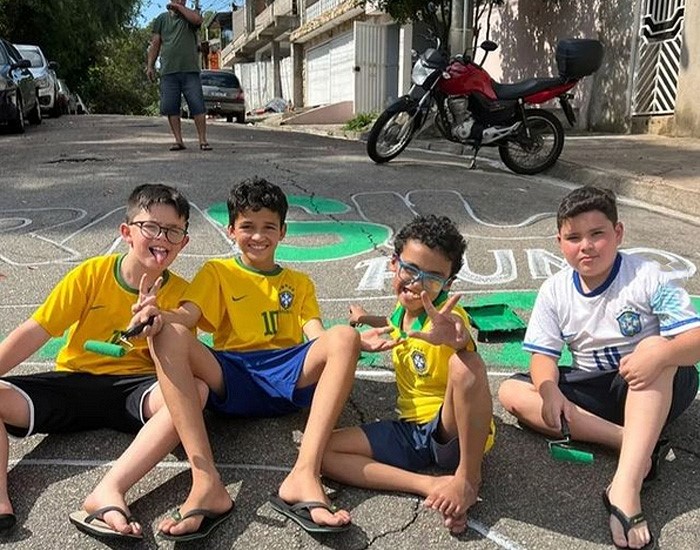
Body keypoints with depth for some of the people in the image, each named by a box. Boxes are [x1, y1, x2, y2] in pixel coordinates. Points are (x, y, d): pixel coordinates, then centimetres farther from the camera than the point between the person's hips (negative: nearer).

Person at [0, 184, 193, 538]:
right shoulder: (92, 274, -3)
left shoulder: (179, 293, -1)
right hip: (72, 383, 2)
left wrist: (150, 327, -24)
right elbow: (34, 332, -3)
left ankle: (110, 493, -41)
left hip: (134, 386, -1)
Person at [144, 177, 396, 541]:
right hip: (230, 377, -1)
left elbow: (317, 335, 8)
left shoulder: (299, 283, 25)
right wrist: (154, 316, -25)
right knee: (168, 334, -29)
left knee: (344, 336, -27)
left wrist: (358, 343, -14)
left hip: (288, 375, 1)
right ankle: (206, 484, -42)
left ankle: (304, 476, -40)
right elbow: (185, 316, -1)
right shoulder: (217, 272, 19)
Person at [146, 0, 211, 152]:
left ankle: (203, 140, -4)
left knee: (198, 106, -7)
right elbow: (155, 43, 15)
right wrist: (150, 65, 7)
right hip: (168, 72, 2)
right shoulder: (162, 18, 17)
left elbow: (198, 20, -14)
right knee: (171, 108, -2)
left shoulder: (189, 16, 12)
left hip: (190, 71, -2)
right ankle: (178, 140, 4)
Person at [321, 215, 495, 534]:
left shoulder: (448, 316, -18)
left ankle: (468, 478, -16)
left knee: (466, 362, -38)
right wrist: (367, 320, 31)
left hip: (453, 430, -7)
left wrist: (455, 339, -64)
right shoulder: (403, 310, 4)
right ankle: (432, 486, -20)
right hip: (412, 430, 7)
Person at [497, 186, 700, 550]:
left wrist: (662, 352, -43)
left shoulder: (646, 277, -14)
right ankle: (635, 444, -28)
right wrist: (549, 389, -29)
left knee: (655, 347, -37)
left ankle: (625, 486, -48)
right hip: (593, 390, 4)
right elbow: (543, 355, -6)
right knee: (511, 392, -17)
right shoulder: (555, 290, -4)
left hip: (656, 391, -3)